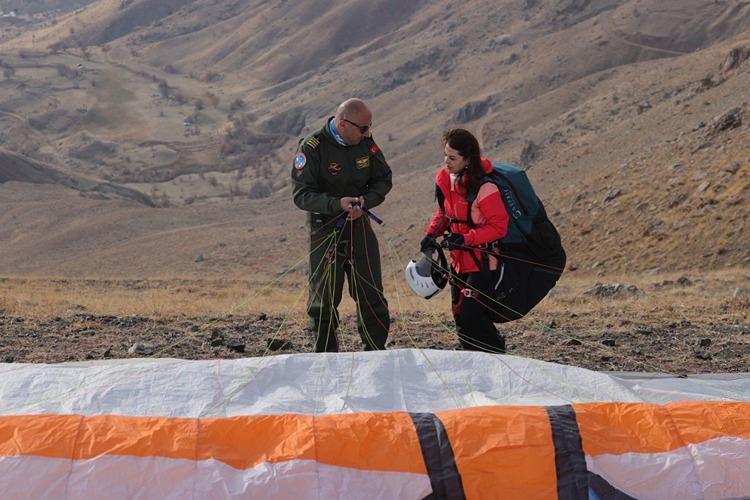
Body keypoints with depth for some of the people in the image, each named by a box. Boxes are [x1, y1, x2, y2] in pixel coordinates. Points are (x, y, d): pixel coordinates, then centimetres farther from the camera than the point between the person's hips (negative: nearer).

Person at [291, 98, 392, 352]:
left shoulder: (366, 143, -1)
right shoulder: (312, 148, -16)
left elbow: (384, 179, 6)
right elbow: (302, 195, -19)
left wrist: (364, 201, -14)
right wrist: (337, 204, -33)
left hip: (359, 225, 4)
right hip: (325, 229, -4)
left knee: (371, 295, 5)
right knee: (324, 299, 2)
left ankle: (376, 353, 16)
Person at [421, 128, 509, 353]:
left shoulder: (484, 187, -23)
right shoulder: (444, 179, 1)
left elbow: (499, 227, -20)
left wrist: (466, 239, -26)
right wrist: (431, 234, 0)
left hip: (481, 261, -8)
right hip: (459, 259, 8)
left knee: (468, 315, -14)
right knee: (460, 315, 12)